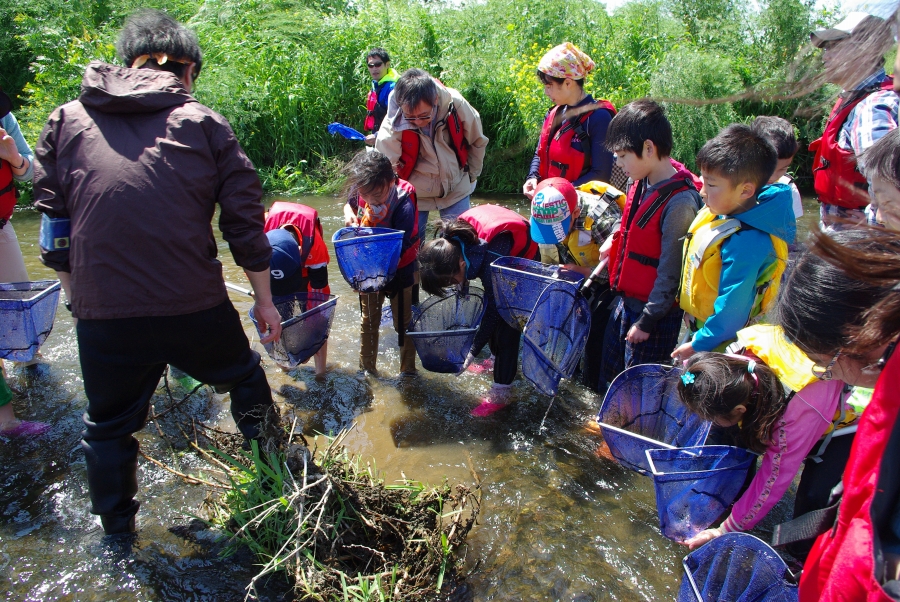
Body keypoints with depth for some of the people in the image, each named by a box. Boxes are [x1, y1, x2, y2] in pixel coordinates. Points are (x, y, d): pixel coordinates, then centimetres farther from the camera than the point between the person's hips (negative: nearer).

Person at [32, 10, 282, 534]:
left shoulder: (66, 121, 9)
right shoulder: (204, 123, 4)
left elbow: (54, 228, 10)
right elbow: (245, 221, 2)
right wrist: (264, 300, 10)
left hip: (103, 318, 2)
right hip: (197, 310, -1)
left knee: (109, 426, 22)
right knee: (244, 378, 26)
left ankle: (117, 534, 41)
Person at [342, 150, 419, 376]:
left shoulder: (403, 204, -33)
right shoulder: (361, 191, -18)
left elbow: (399, 249, -32)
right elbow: (350, 203, 8)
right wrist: (348, 213, -14)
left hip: (397, 271, -5)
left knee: (403, 323, 11)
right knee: (368, 321, 19)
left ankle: (408, 370, 31)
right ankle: (367, 368, 36)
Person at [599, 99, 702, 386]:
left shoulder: (679, 202, -25)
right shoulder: (643, 182, 1)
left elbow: (670, 272, -20)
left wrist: (647, 320, -15)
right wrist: (615, 240, 4)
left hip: (655, 312, -8)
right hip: (627, 301, 9)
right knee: (611, 374, 22)